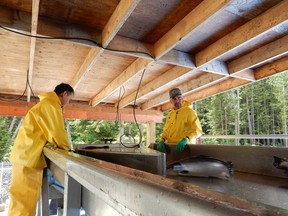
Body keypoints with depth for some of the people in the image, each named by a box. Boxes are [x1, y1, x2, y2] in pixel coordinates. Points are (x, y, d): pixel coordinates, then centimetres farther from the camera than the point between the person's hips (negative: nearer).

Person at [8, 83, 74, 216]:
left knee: (27, 198, 16)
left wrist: (62, 146, 12)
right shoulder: (51, 105, -16)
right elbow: (57, 133, -17)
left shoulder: (46, 103, 19)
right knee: (25, 200, -4)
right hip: (28, 157, -10)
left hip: (27, 155, 10)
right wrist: (67, 148, -1)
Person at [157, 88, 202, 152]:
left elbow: (197, 130, -10)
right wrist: (162, 140, 4)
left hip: (184, 146, -4)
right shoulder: (170, 114, 15)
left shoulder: (189, 111, -4)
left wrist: (186, 139, -24)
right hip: (170, 147, 5)